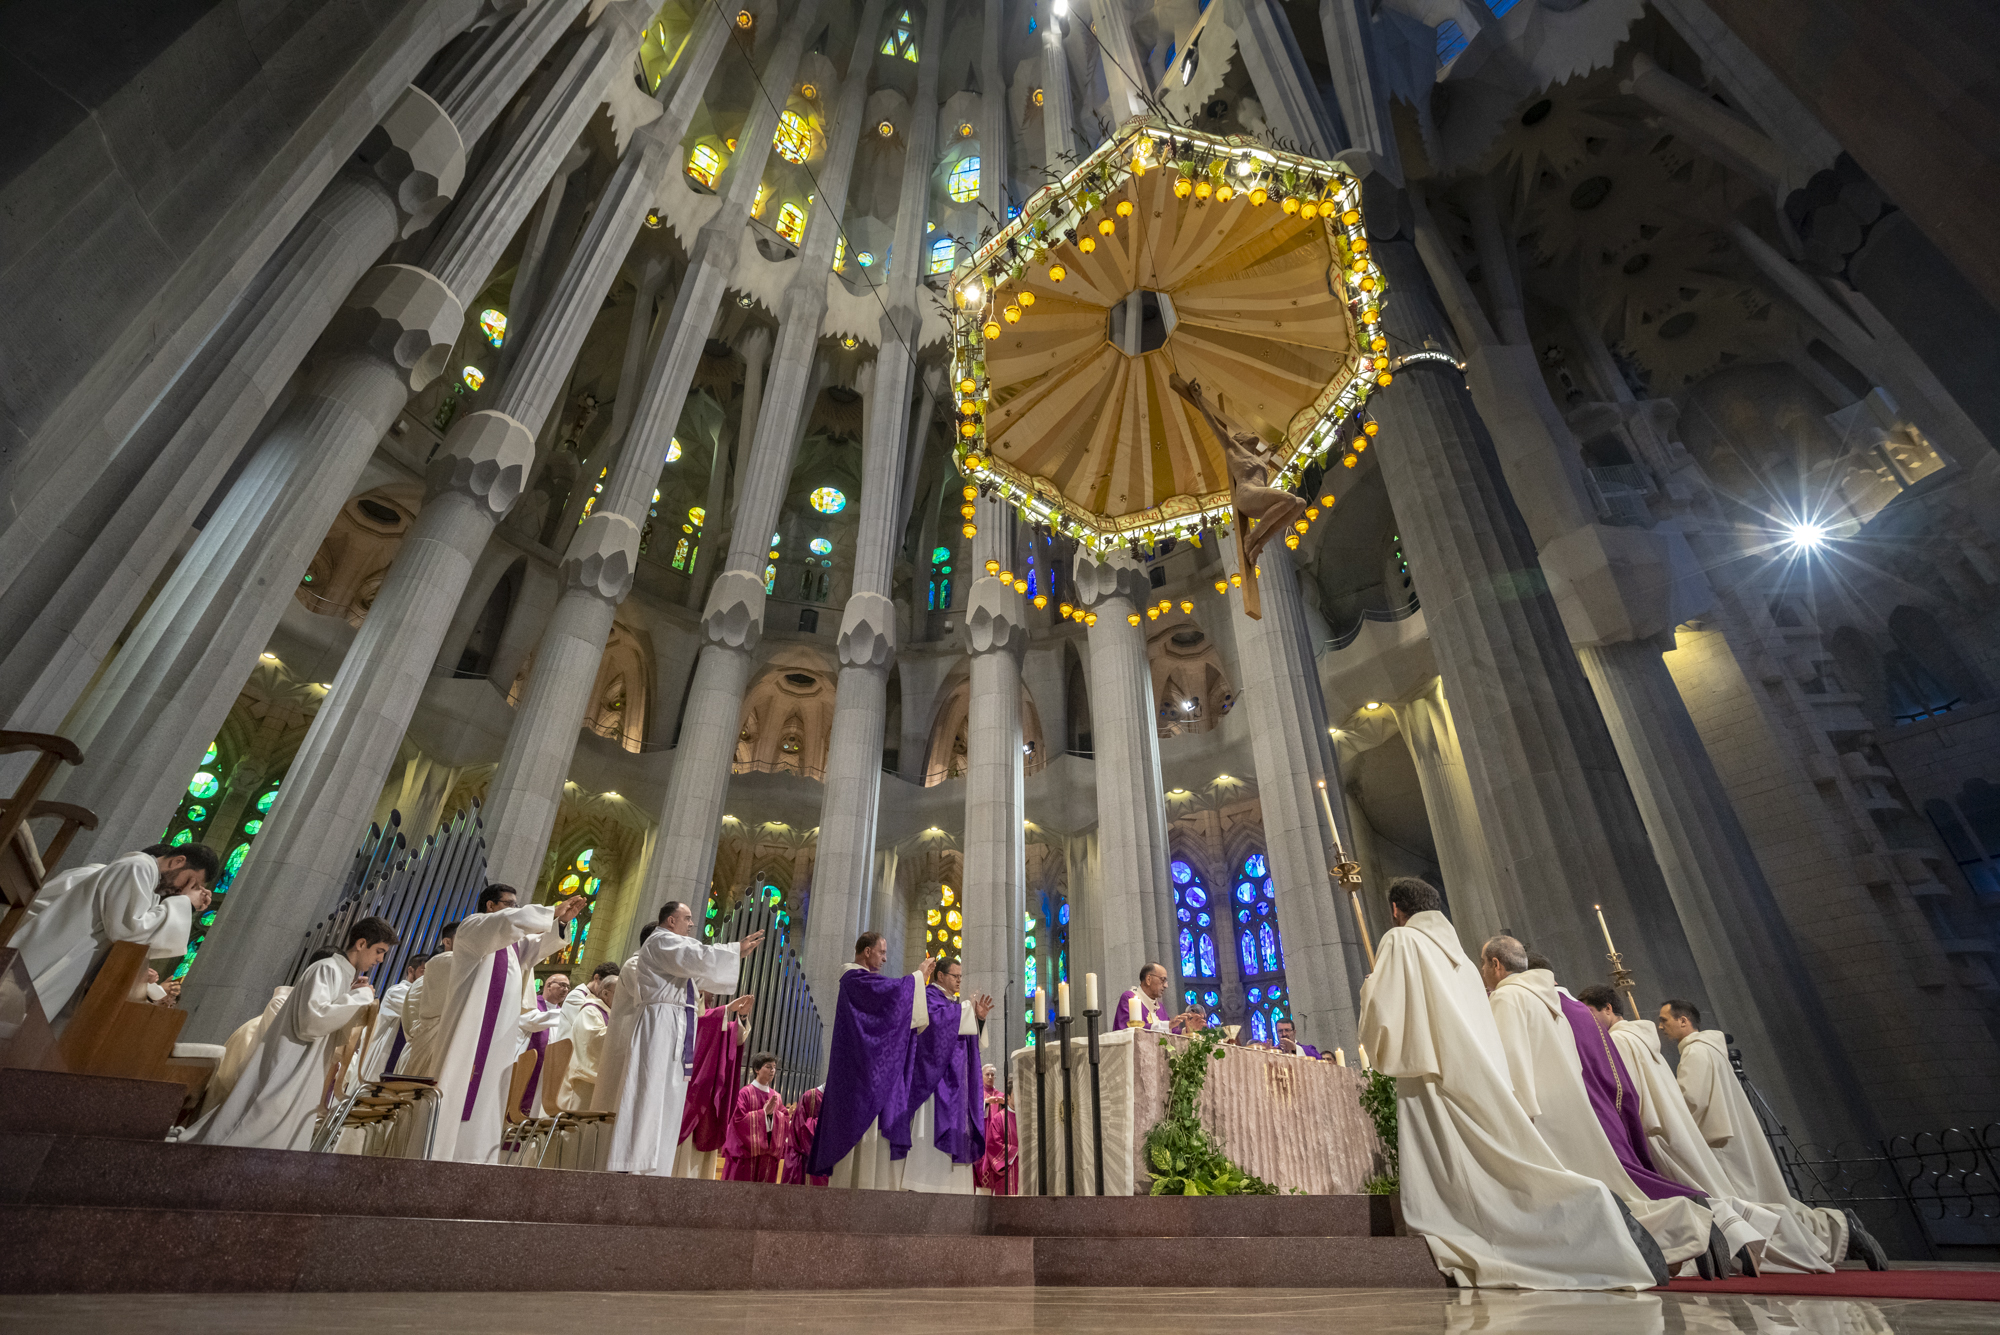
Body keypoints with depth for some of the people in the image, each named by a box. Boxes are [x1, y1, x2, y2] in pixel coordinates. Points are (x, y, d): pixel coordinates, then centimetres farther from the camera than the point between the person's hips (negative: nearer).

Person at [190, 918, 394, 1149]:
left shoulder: (344, 977, 15)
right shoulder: (327, 969, -13)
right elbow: (312, 1021, -25)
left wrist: (355, 999, 4)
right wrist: (360, 997, -16)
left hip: (302, 1083, 9)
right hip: (286, 1075, -9)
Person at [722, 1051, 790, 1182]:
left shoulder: (776, 1097, 11)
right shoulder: (745, 1093, -5)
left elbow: (786, 1121, 8)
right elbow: (739, 1119, -13)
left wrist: (773, 1112, -10)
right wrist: (764, 1112, -15)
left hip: (768, 1154, 5)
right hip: (746, 1152, -5)